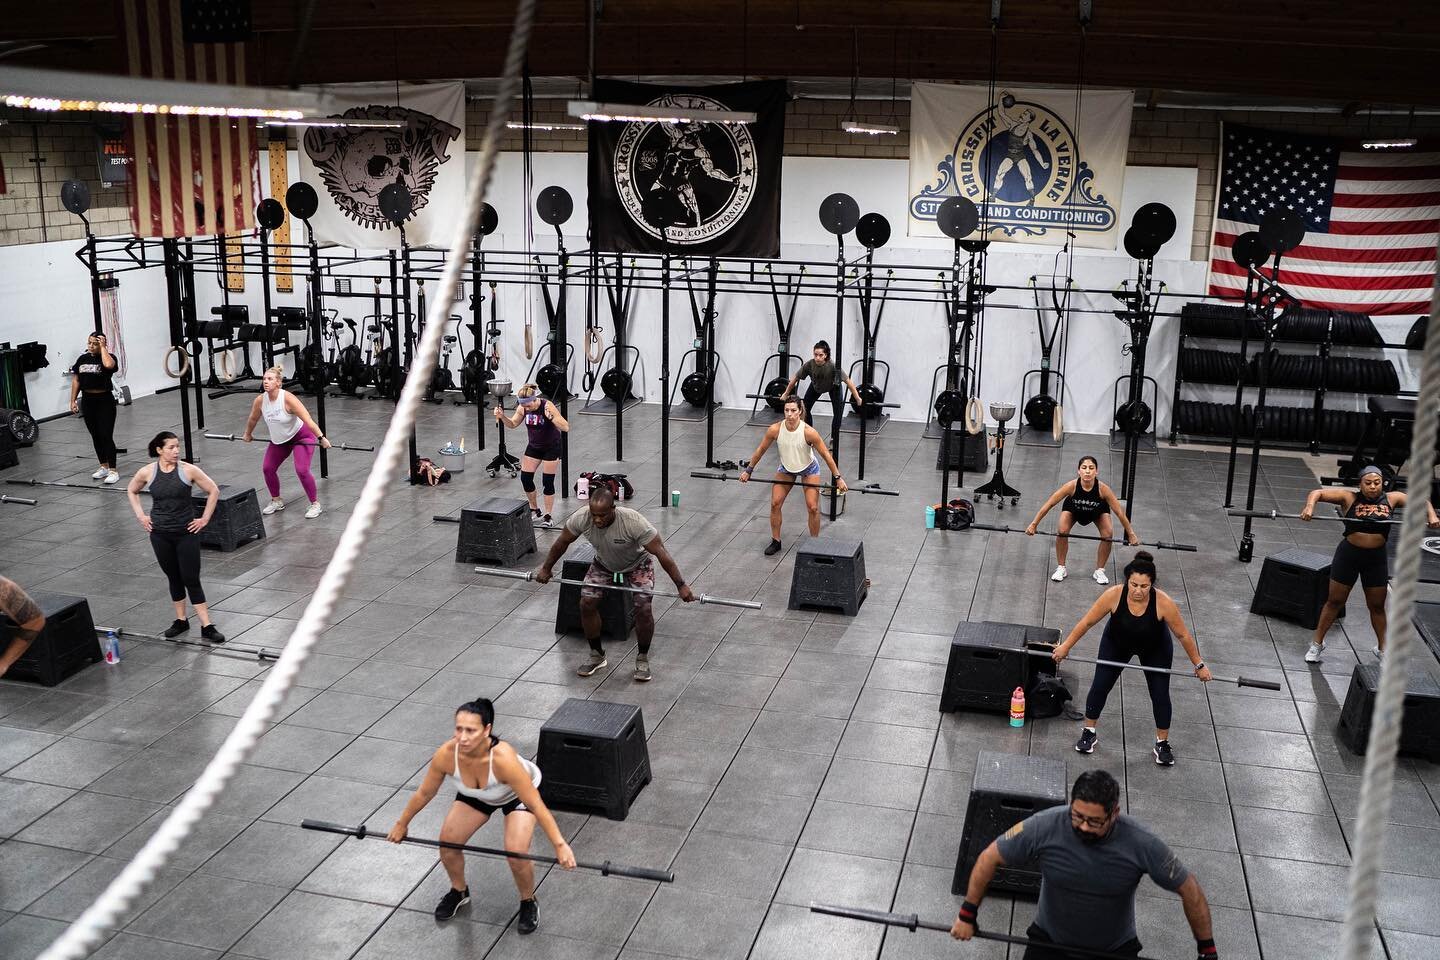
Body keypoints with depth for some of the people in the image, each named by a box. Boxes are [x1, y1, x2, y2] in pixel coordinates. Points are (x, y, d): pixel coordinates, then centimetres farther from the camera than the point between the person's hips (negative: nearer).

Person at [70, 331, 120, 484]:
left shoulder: (108, 357, -8)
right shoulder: (83, 359, 8)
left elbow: (108, 365, -33)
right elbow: (76, 380, 12)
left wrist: (103, 347, -19)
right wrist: (73, 400, 7)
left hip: (104, 400, -6)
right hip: (87, 400, 6)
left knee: (106, 436, -8)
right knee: (95, 436, 12)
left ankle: (113, 471, -3)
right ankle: (104, 467, 23)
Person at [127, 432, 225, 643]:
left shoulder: (189, 470, -11)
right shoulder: (146, 472, -4)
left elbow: (213, 491, -2)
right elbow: (131, 491, 16)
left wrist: (204, 519, -3)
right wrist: (141, 516, 7)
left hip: (186, 533, -2)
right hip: (160, 534, 2)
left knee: (191, 579, -3)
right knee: (174, 578, 14)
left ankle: (207, 626, 1)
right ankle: (181, 620, 27)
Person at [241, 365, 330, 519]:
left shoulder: (288, 398, -30)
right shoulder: (260, 400, -14)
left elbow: (307, 419, -33)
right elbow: (253, 419, 7)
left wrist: (321, 438, -36)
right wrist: (248, 434, 21)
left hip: (301, 436, -6)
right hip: (279, 440, 6)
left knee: (302, 470, -20)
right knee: (268, 469, 1)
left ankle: (316, 504, -5)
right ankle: (276, 501, 23)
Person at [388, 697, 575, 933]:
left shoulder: (503, 758, -45)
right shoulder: (445, 754, -33)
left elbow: (536, 805, -36)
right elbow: (424, 793, -12)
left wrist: (560, 845, -34)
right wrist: (401, 824, 1)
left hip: (518, 793, -4)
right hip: (476, 794, 4)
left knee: (517, 852, -19)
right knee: (447, 842, -4)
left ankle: (528, 903, 10)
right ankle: (459, 891, 27)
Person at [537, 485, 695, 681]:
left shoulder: (634, 522, -40)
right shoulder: (581, 518, -30)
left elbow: (661, 553, -35)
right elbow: (562, 542, -9)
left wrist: (681, 585, -36)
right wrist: (546, 568, -1)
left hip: (637, 564, -3)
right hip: (603, 564, 3)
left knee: (643, 607, -21)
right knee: (586, 603, -12)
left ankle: (642, 658, 2)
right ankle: (597, 655, 7)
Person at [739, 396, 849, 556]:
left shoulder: (808, 432, -34)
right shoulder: (775, 429, -27)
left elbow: (826, 454, -23)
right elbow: (761, 450, -10)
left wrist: (838, 478, -20)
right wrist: (748, 470, -4)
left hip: (809, 469, -2)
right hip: (786, 468, 3)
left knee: (813, 507, -11)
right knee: (775, 503, -5)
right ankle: (775, 542, 13)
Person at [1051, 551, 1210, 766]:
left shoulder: (1163, 602, -37)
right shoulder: (1113, 595, -36)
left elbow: (1183, 635, -21)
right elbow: (1087, 622, -21)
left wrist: (1199, 664, -12)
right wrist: (1065, 646, -14)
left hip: (1155, 649, -1)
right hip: (1117, 644, 1)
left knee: (1160, 693, -1)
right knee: (1100, 685, 0)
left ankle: (1162, 744, 19)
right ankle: (1089, 732, 21)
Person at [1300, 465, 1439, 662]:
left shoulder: (1391, 498, -1)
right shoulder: (1350, 497, -8)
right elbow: (1318, 493, -13)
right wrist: (1310, 506, -34)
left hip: (1377, 558, 2)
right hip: (1349, 554, -2)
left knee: (1377, 606, 15)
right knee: (1334, 601, 8)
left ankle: (1382, 648, 32)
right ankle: (1317, 644, 20)